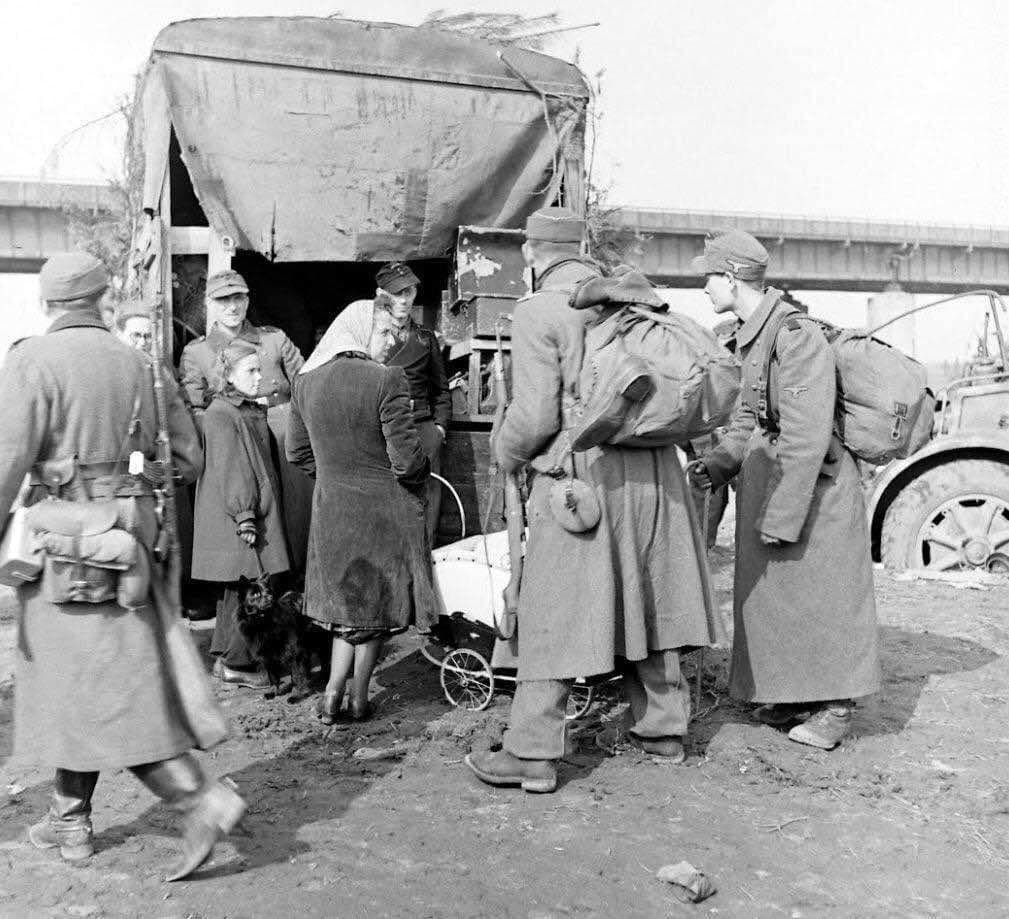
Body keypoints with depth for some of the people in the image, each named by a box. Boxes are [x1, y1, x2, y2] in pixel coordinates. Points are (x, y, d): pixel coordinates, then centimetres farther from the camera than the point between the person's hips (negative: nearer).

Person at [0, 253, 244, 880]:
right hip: (131, 538, 5)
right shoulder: (141, 364, 7)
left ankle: (201, 798, -5)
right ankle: (70, 819, 30)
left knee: (101, 687, 2)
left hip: (67, 541, -5)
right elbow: (190, 459, 9)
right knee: (85, 682, 17)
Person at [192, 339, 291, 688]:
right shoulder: (221, 416, -13)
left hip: (257, 510, 10)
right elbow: (230, 471, -18)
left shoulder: (254, 411, 16)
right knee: (248, 589, -6)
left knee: (236, 589, 14)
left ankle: (224, 657, 23)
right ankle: (236, 664, 3)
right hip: (232, 517, -9)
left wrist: (260, 511, 20)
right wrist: (245, 517, -21)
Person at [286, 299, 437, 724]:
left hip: (330, 508, 5)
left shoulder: (306, 381, -1)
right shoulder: (386, 379, -18)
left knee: (347, 598, 21)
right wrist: (420, 477, 2)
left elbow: (297, 451, 6)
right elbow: (406, 457, -19)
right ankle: (358, 699, 22)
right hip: (384, 509, -4)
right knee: (377, 602, 13)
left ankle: (333, 692, 14)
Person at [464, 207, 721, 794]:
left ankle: (532, 755, 6)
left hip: (581, 474, -6)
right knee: (646, 600, 16)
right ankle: (665, 728, 28)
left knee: (553, 613, 1)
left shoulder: (539, 311, -8)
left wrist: (506, 452, 6)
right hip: (652, 469, 6)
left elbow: (535, 415, -13)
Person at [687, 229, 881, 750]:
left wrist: (781, 516, -22)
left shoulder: (796, 336, -20)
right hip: (768, 481, 9)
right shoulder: (752, 338, 10)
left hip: (814, 488, -9)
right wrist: (720, 463, 0)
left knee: (820, 594, 2)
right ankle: (793, 697, 27)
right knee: (773, 594, 14)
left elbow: (807, 437, -23)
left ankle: (834, 707, 16)